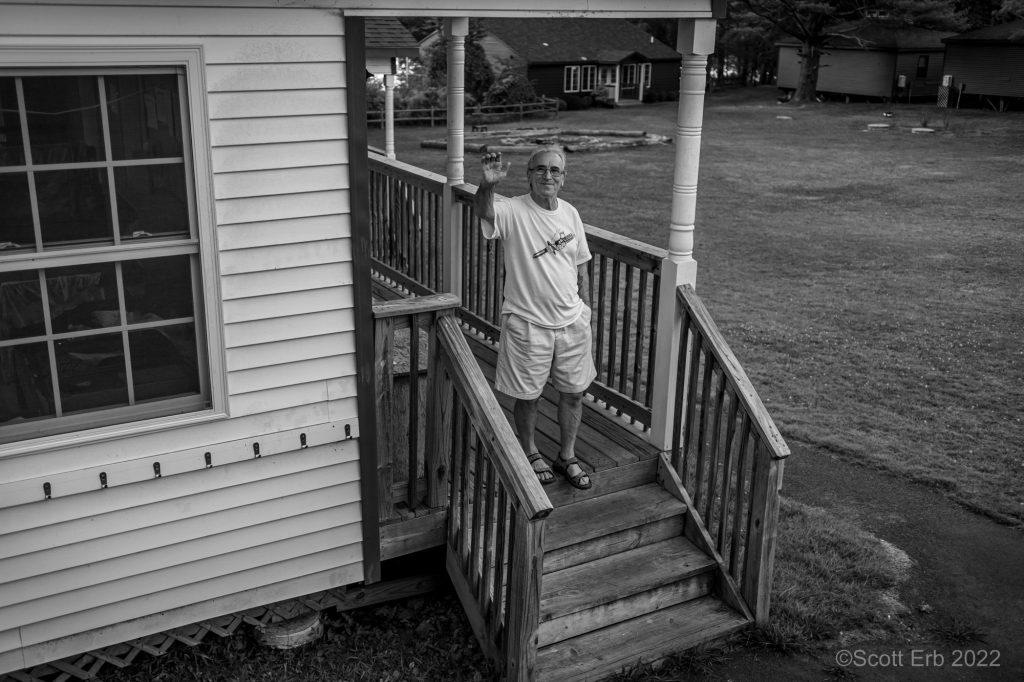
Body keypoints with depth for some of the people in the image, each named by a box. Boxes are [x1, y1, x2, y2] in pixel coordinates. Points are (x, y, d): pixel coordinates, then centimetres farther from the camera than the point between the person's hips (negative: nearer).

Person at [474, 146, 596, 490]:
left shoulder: (570, 213, 2)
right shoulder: (513, 211, -13)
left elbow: (580, 267, 11)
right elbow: (483, 211, -37)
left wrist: (585, 313, 11)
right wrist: (488, 185, -58)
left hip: (571, 321, 5)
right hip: (527, 323, -4)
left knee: (573, 392, 15)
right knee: (528, 395, 11)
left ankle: (567, 457, 34)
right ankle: (530, 452, 36)